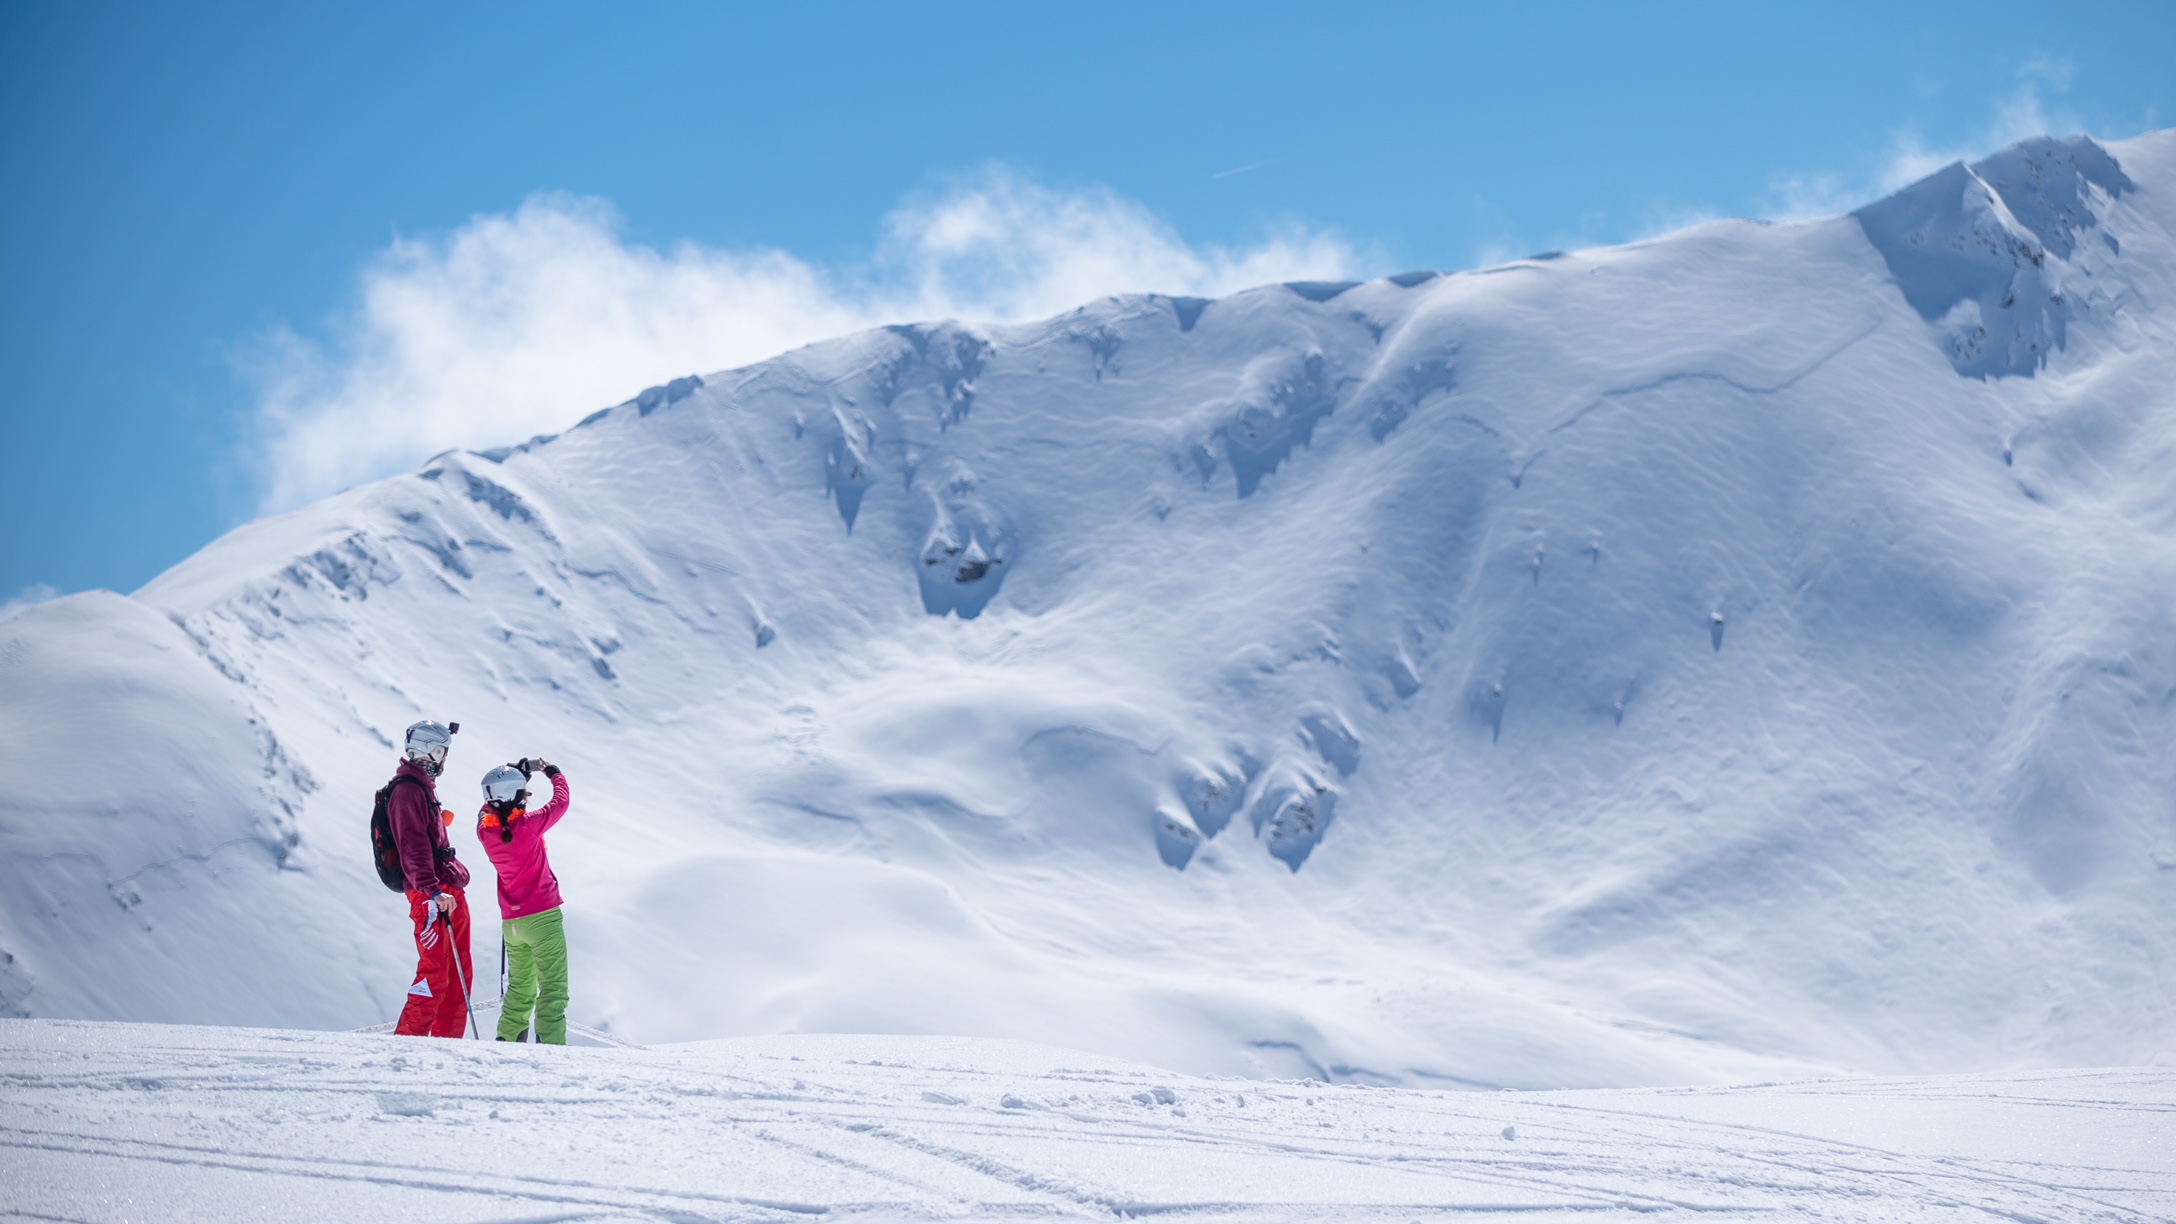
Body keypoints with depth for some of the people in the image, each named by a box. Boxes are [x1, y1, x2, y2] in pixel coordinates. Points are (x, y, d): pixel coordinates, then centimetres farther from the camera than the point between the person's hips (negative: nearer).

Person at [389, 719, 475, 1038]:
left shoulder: (423, 787, 20)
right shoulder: (407, 792, -12)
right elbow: (413, 849, -22)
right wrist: (433, 891, -31)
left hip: (450, 892, 10)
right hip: (432, 896, -10)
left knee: (460, 973, 9)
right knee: (435, 973, -12)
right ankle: (408, 1042, -10)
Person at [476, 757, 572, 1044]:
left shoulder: (485, 830, -3)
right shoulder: (528, 825, -18)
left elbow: (490, 809, 21)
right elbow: (561, 802, -4)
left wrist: (520, 772, 20)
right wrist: (554, 772, 15)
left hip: (511, 922, 6)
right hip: (542, 917, -6)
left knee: (520, 988, 19)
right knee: (553, 988, -5)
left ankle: (507, 1041, 17)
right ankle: (551, 1044, -13)